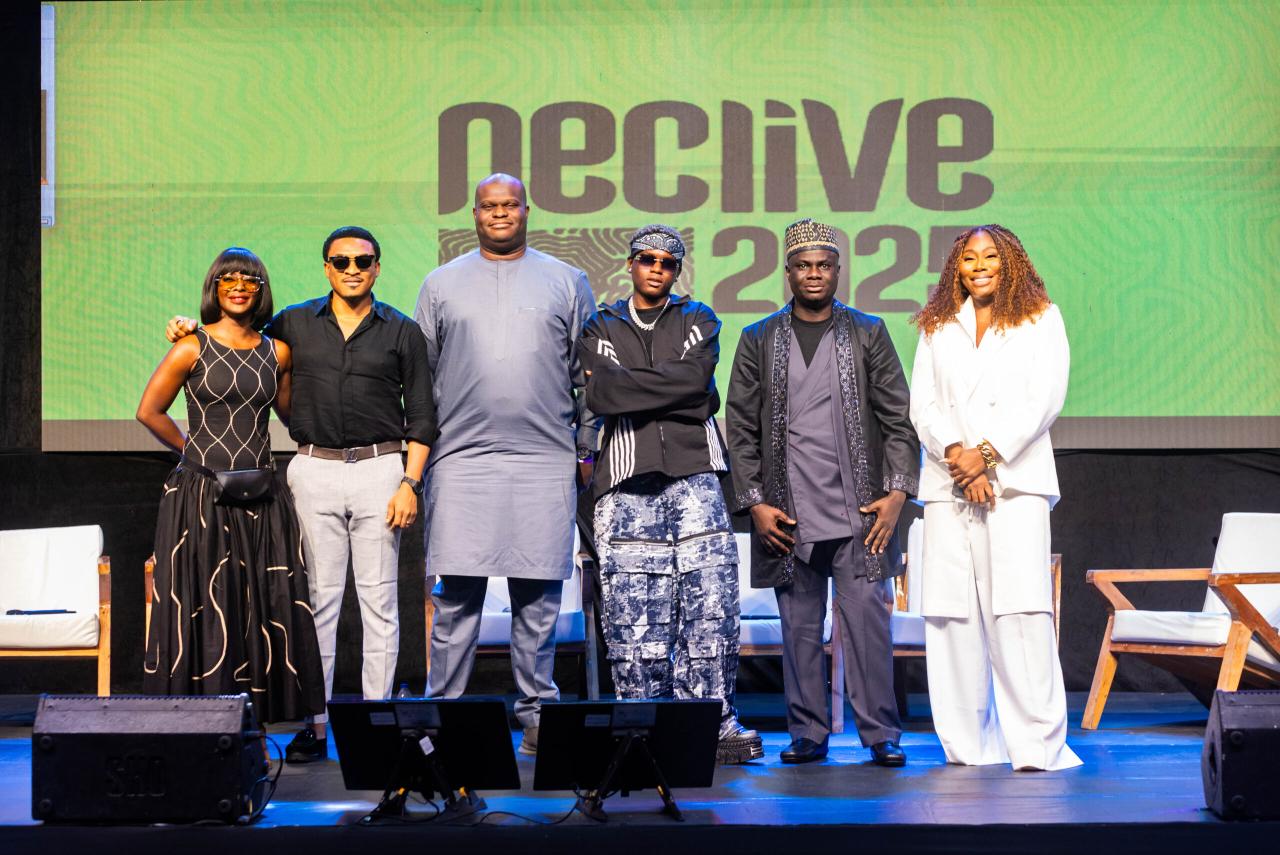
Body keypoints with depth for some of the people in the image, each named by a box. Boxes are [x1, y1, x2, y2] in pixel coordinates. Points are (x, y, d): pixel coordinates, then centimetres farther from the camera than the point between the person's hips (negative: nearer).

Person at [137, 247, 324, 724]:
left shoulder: (276, 353, 9)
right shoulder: (192, 348, -1)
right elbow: (149, 412, 3)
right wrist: (196, 452, 6)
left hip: (260, 500, 3)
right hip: (202, 499, -3)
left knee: (265, 611, 1)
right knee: (203, 611, -2)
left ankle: (255, 726, 6)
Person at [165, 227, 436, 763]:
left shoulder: (402, 332, 5)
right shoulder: (294, 324, 9)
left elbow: (421, 417, 5)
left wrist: (410, 483, -5)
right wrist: (195, 331, 6)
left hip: (380, 468, -1)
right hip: (314, 471, 1)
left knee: (378, 599, 1)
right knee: (319, 596, 2)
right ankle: (314, 723, 7)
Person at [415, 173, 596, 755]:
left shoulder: (566, 282, 11)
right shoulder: (442, 284, 12)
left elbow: (587, 375, 12)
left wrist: (588, 450, 7)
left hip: (545, 459, 0)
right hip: (461, 458, 0)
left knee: (538, 595, 2)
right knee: (456, 592, -3)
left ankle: (536, 711, 10)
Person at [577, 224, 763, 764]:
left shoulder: (698, 321, 16)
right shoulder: (599, 329, 16)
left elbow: (695, 379, -4)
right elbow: (598, 400, -2)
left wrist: (618, 385, -2)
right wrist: (675, 396, -6)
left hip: (694, 476, 0)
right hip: (627, 483, 0)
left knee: (711, 608, -7)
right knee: (634, 619, -4)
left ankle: (713, 722, 0)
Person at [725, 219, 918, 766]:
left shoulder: (868, 334, 8)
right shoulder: (758, 341, 9)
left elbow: (899, 420, 6)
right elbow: (741, 430, 8)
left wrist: (896, 493, -4)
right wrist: (754, 503, 0)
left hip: (859, 514, -1)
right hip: (788, 515, 1)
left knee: (867, 619, -6)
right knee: (799, 628, 4)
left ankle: (880, 734, 1)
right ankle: (808, 734, 12)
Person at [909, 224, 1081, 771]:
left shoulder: (1041, 320, 11)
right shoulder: (937, 328, 19)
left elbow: (1044, 399, 0)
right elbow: (922, 403, 9)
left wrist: (988, 453, -9)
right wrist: (956, 455, -8)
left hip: (1015, 479, -3)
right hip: (948, 481, 3)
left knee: (1020, 607, -14)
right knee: (951, 611, -3)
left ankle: (1037, 745, -16)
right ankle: (967, 744, 2)